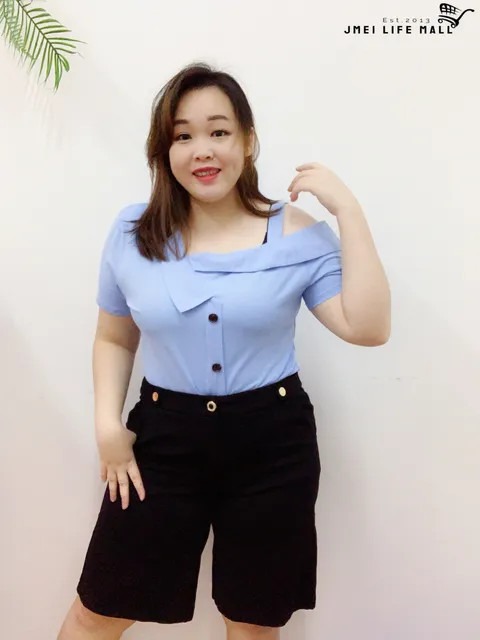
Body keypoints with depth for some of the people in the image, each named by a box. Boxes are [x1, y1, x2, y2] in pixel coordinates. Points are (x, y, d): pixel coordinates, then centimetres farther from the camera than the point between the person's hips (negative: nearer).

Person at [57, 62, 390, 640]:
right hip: (163, 438, 2)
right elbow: (114, 338, 9)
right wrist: (107, 423, -4)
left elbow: (368, 327, -14)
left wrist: (348, 210, -16)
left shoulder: (298, 234, -6)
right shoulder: (132, 233, 0)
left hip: (272, 444, -1)